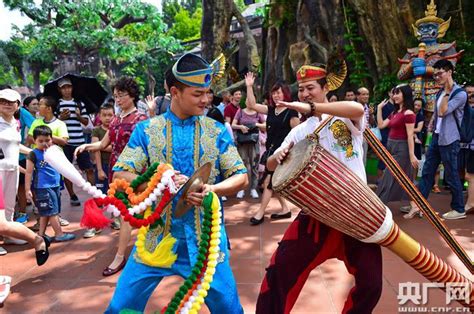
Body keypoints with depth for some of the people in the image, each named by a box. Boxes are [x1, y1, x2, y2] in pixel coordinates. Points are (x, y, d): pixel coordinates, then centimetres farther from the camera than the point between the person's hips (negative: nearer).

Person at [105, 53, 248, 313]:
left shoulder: (217, 131, 1)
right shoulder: (146, 130, 0)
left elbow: (241, 178, 1)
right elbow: (120, 176, -3)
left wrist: (212, 189, -19)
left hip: (205, 236, 0)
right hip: (157, 235, 0)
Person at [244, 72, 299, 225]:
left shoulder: (291, 112, -10)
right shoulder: (271, 110, 9)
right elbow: (252, 105, 6)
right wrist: (249, 86, 0)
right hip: (271, 150, 8)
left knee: (268, 181, -5)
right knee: (273, 182, 12)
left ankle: (260, 213, 5)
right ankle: (285, 209, 24)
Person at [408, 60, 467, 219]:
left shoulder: (460, 93, -12)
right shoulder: (441, 92, 13)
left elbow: (442, 112, -20)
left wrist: (447, 92, -16)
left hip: (449, 140, -8)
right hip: (436, 137, 8)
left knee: (451, 175, 0)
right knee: (427, 171, 8)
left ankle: (459, 209, 14)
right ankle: (418, 203, 12)